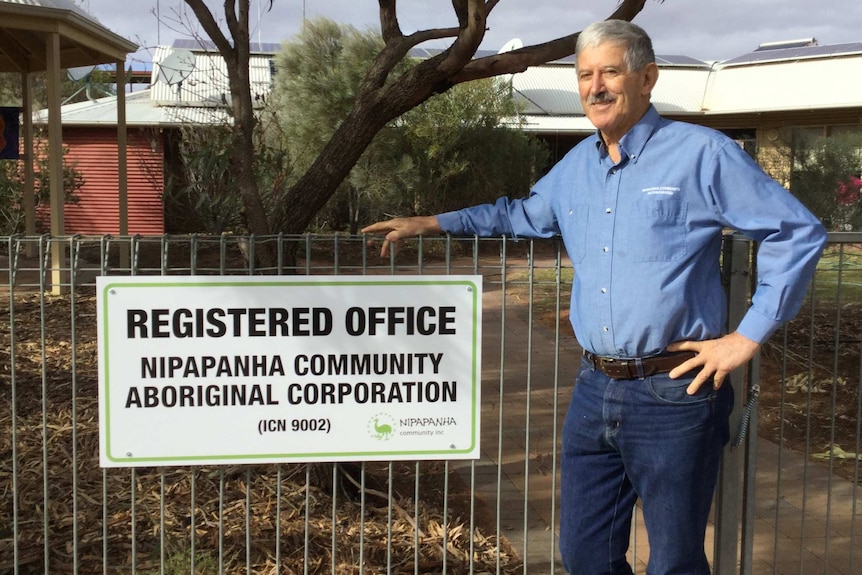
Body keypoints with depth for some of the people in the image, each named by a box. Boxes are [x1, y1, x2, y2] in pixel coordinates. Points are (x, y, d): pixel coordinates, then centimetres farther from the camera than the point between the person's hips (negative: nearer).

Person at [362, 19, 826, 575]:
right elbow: (525, 214, 31)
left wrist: (748, 336, -10)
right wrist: (432, 223, 25)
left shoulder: (702, 153, -9)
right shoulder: (577, 165, 12)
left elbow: (800, 233, -8)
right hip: (595, 389, 6)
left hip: (674, 392, -6)